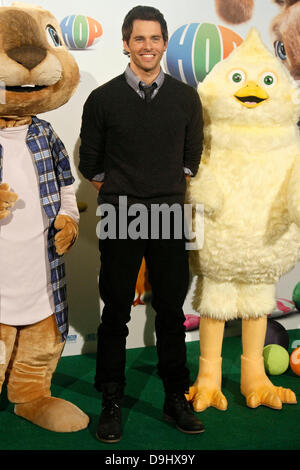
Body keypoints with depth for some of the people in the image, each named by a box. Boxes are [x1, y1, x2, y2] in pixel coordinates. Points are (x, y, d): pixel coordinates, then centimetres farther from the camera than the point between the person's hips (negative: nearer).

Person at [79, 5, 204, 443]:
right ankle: (111, 402, 19)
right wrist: (119, 193, 8)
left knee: (171, 309, 8)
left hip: (170, 214, 2)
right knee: (116, 312, 6)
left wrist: (168, 189, 12)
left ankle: (176, 398, 23)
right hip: (120, 217, -1)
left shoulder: (186, 97, 5)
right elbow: (90, 163, 8)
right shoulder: (103, 99, 0)